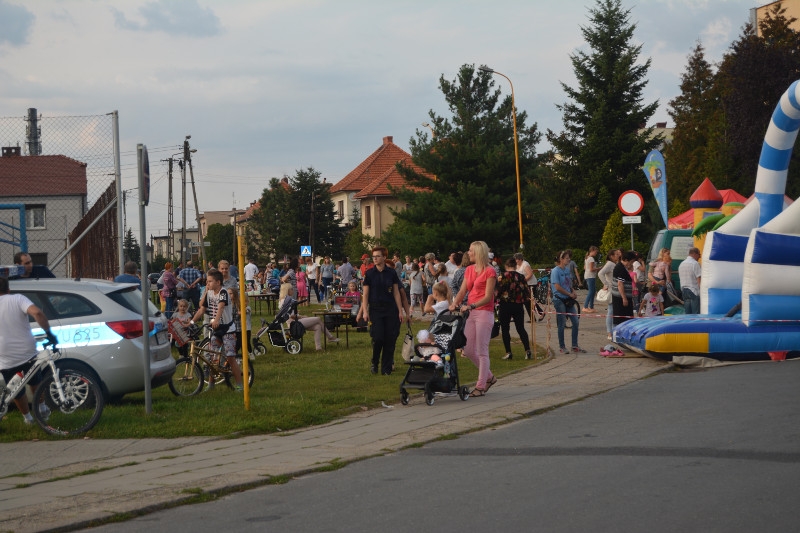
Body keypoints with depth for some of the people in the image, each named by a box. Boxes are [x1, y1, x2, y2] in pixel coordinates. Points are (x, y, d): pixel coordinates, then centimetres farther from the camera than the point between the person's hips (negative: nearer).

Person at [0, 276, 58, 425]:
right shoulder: (18, 299, -5)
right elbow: (37, 313, -23)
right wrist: (48, 332, -15)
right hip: (27, 352, 0)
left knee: (17, 391, 20)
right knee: (35, 381, 29)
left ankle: (27, 417, 32)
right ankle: (42, 408, 35)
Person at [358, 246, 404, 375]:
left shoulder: (391, 273, 3)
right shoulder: (370, 273, 0)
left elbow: (396, 293, 6)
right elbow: (365, 295, 1)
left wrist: (400, 311, 3)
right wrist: (364, 311, -7)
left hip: (390, 310, 1)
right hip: (375, 310, -1)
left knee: (390, 339, -1)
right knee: (378, 338, -10)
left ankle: (387, 368, 8)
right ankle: (374, 363, 13)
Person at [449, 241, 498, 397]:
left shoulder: (489, 271, -8)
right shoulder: (469, 270, 13)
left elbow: (488, 297, -13)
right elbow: (462, 291, 9)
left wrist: (471, 306, -24)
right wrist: (455, 303, -10)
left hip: (484, 312, -8)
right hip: (471, 313, 8)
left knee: (482, 351, -5)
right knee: (468, 350, 7)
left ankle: (481, 386, 0)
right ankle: (489, 377, 24)